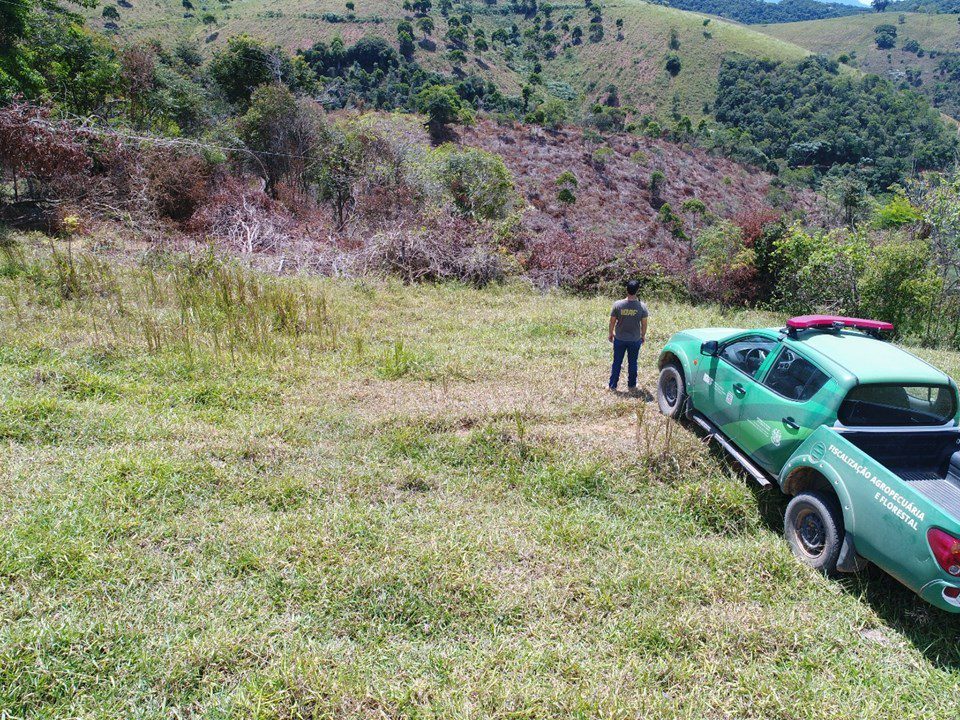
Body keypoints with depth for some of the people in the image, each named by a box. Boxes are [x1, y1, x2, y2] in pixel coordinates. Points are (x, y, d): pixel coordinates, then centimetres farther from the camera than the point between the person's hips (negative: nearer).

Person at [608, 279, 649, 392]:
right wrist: (643, 335, 12)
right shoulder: (642, 306, -14)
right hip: (635, 340, 0)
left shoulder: (617, 304, -15)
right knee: (632, 363, 14)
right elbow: (644, 324, -5)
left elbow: (612, 322, -6)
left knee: (617, 363, 11)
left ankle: (613, 385, 18)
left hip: (619, 339, 0)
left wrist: (611, 334, 10)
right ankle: (631, 386, 25)